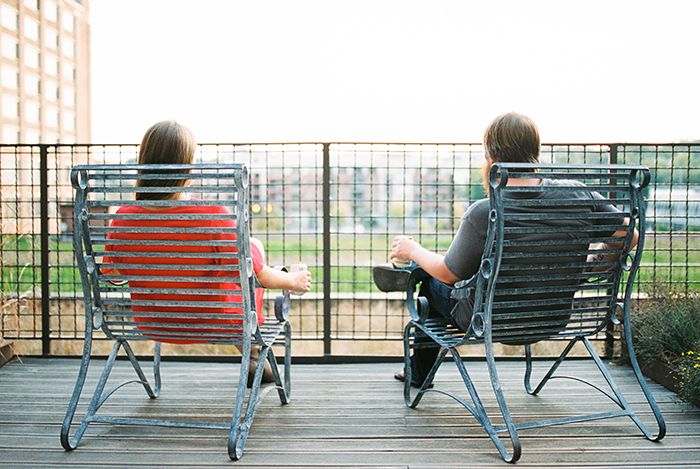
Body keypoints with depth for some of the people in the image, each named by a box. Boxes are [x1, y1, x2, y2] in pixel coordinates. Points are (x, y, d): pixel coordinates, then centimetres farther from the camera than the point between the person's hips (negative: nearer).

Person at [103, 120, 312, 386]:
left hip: (151, 324, 5)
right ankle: (253, 354, 38)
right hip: (213, 325, -4)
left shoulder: (123, 218, -19)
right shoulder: (213, 216, -31)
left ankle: (251, 355, 47)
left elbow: (111, 274, 1)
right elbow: (256, 277, -19)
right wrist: (292, 280, 3)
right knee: (254, 245, 21)